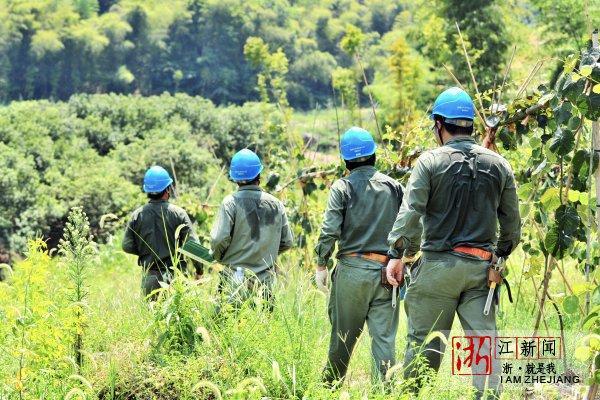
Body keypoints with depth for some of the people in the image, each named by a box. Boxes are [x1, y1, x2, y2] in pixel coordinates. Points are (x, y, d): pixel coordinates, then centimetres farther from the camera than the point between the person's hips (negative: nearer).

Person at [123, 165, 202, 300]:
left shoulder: (137, 215, -1)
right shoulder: (178, 213, -7)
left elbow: (127, 246, 1)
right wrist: (199, 270, 3)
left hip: (150, 277, 2)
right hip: (176, 276, -2)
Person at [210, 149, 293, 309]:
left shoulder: (230, 202, -7)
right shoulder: (275, 204, 4)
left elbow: (219, 239, -13)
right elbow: (287, 242, 9)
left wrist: (218, 257, 7)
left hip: (234, 281, -3)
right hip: (265, 282, 3)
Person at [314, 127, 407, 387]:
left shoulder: (342, 187, -1)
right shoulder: (393, 186, 8)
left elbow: (330, 230, -8)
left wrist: (321, 265, 0)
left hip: (353, 268, -2)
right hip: (387, 270, 2)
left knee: (344, 334, 7)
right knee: (384, 337, 2)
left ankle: (330, 386, 19)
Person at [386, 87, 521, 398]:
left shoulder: (430, 161, -3)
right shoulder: (498, 164, 8)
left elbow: (410, 211, -11)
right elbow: (512, 223, 10)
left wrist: (397, 254, -8)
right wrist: (500, 255, 23)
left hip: (438, 265, -3)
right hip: (481, 267, 3)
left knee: (423, 343, 4)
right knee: (484, 344, 2)